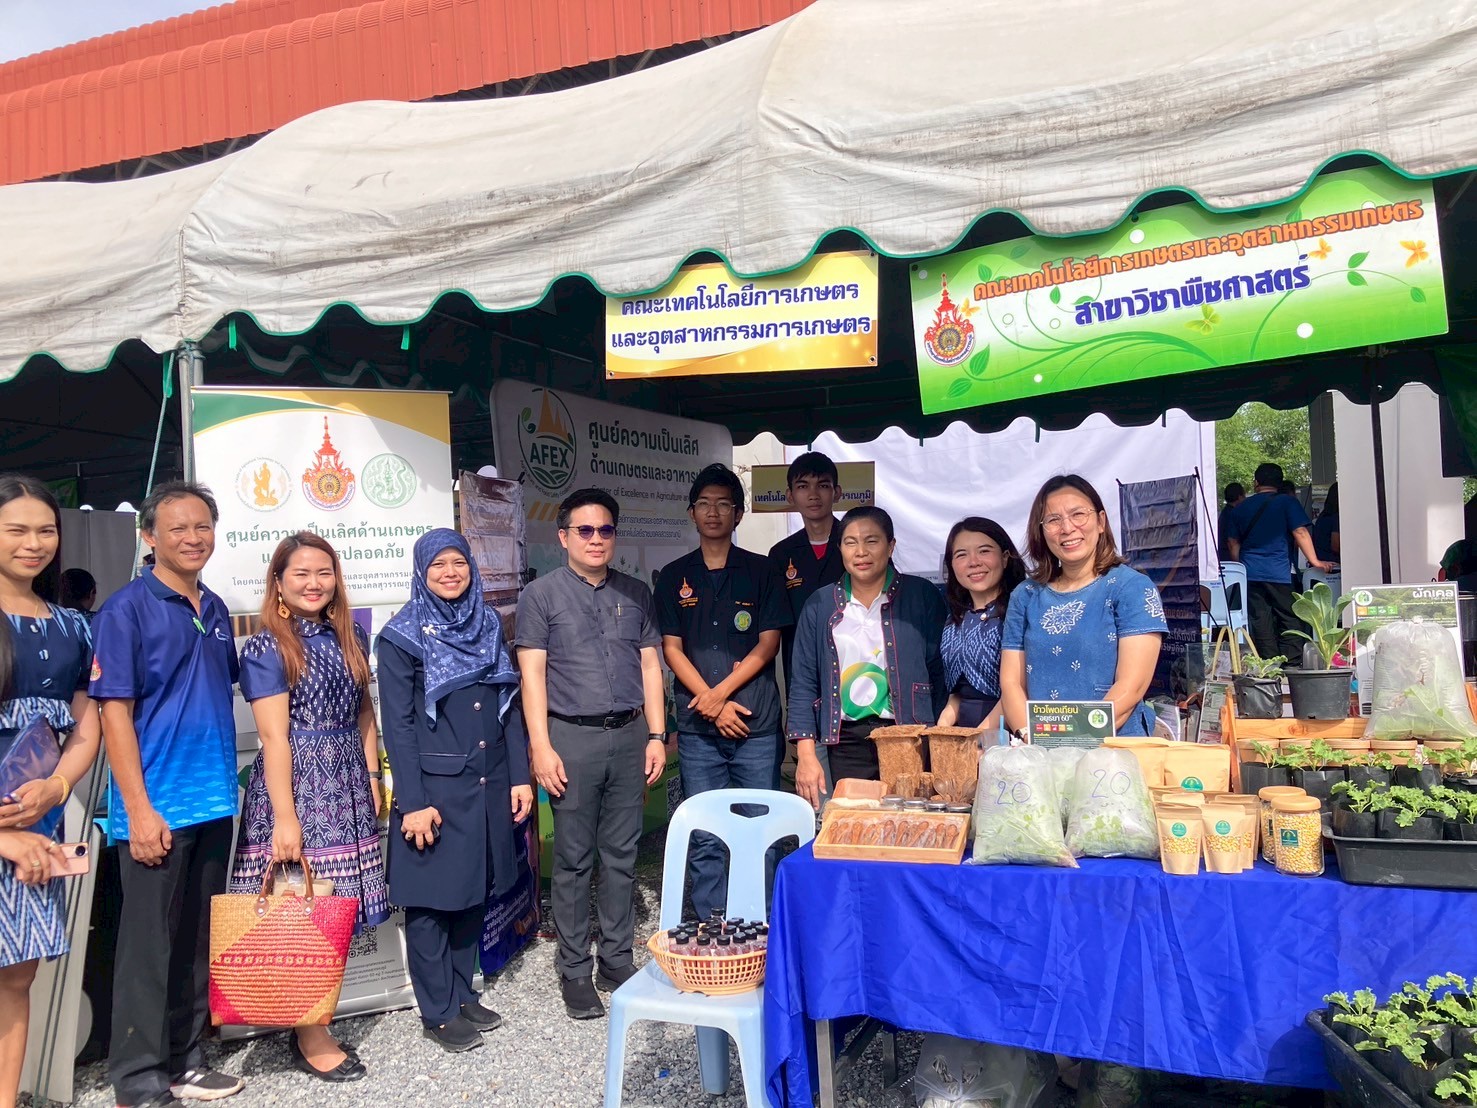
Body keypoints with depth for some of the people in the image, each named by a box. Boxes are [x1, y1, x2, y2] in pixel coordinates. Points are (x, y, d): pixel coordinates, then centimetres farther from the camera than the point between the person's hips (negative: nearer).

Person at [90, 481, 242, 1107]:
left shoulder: (216, 611, 10)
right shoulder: (126, 610, -8)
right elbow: (114, 713, -12)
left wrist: (226, 785, 11)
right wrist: (139, 809, -16)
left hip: (214, 804, 6)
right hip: (156, 808, -6)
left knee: (198, 942, 14)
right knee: (148, 946, 3)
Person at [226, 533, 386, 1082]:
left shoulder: (349, 638, 10)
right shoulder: (266, 648, -7)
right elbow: (274, 736, -12)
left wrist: (372, 780, 9)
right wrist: (285, 816, -14)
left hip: (347, 788, 6)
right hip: (294, 788, -6)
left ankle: (314, 1024, 21)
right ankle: (311, 1038, 14)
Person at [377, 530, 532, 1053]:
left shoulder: (488, 624, 8)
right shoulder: (402, 637, -7)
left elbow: (507, 704, 10)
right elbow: (397, 725, -10)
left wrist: (519, 775, 5)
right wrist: (413, 803, -14)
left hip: (488, 784, 5)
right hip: (435, 788, -5)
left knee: (474, 891, 15)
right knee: (431, 898, 6)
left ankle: (463, 993, 31)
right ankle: (438, 1011, 20)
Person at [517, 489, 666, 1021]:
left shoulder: (636, 593, 11)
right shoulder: (541, 594, 1)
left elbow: (650, 665, 11)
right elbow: (532, 673, -4)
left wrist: (656, 735, 4)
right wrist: (541, 747, -10)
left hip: (630, 736, 3)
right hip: (573, 738, -3)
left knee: (622, 855, 10)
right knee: (573, 860, 4)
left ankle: (618, 961, 23)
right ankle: (574, 970, 18)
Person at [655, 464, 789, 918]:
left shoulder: (761, 571, 5)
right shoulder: (674, 577, 9)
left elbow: (768, 643, 0)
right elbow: (671, 649, 4)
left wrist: (722, 691, -11)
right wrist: (713, 706, -7)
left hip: (756, 722, -1)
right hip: (697, 725, 1)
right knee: (702, 833, 5)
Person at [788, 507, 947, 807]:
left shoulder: (922, 596, 2)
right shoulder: (820, 605, 7)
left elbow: (941, 673, 1)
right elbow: (803, 683, 6)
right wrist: (806, 753, -3)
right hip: (847, 744, 2)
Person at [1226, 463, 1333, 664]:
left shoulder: (1241, 507, 12)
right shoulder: (1287, 502, 1)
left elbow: (1234, 544, 16)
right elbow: (1300, 532, -7)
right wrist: (1315, 561, -5)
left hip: (1250, 573, 3)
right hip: (1279, 572, -3)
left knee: (1259, 621, 3)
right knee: (1289, 620, 2)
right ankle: (1293, 666, -3)